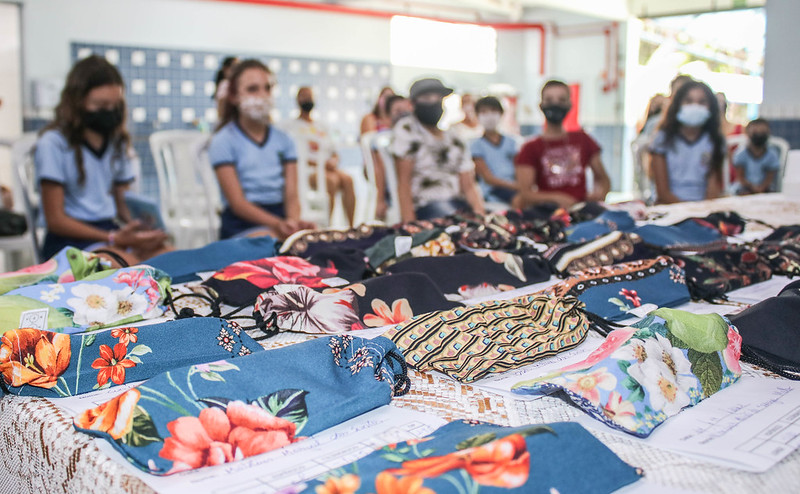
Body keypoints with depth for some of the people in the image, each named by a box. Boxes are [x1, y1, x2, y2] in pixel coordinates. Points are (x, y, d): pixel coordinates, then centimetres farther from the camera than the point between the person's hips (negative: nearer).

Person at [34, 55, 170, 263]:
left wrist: (140, 229, -7)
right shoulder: (53, 144, -5)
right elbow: (55, 219, -8)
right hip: (70, 238, -6)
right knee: (130, 264, -36)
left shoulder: (116, 142, 16)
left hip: (110, 229, 6)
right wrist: (113, 239, -17)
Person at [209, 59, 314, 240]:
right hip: (242, 226, -4)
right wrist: (277, 224, -25)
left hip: (281, 217, 4)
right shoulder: (223, 141, 1)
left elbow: (291, 194, 6)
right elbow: (237, 203, -8)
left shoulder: (283, 140, 14)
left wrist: (293, 221, -19)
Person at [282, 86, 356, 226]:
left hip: (328, 169, 5)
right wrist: (317, 163, -17)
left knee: (347, 179, -27)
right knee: (332, 180, -35)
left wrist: (333, 162, -2)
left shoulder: (321, 127, 26)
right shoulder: (291, 127, 9)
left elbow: (335, 154, 23)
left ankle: (352, 226, -33)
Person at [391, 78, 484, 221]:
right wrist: (409, 224, -15)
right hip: (425, 207, -5)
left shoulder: (456, 142, 19)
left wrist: (480, 213, -9)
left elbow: (468, 186, 13)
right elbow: (403, 181, -4)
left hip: (459, 203, 5)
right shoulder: (406, 130, 4)